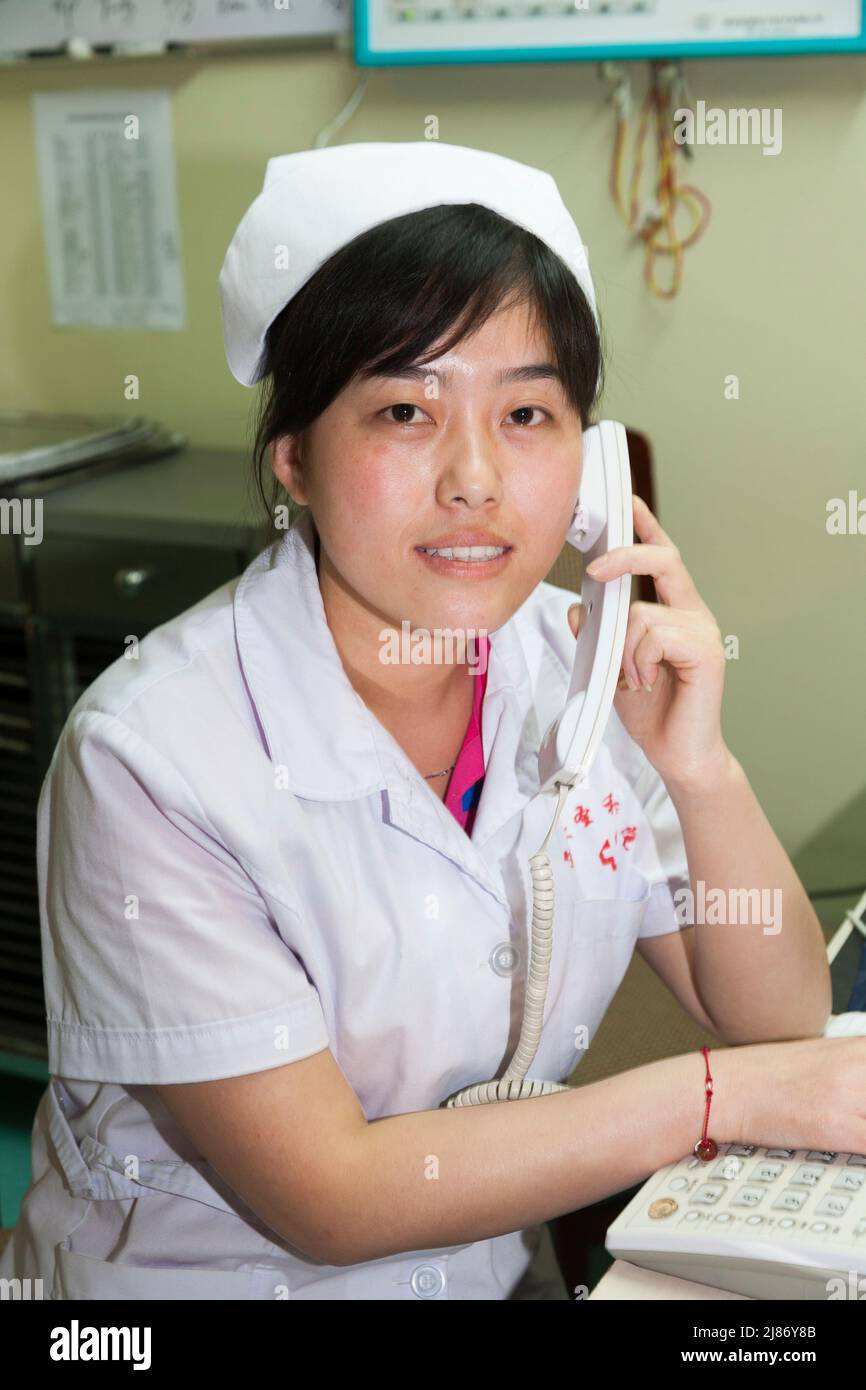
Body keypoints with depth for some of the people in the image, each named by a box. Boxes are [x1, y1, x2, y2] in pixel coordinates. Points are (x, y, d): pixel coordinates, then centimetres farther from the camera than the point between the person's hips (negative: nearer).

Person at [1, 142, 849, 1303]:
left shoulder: (586, 663, -5)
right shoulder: (155, 758, -21)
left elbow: (787, 1026, -1)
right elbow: (325, 1196, -18)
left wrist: (701, 770, -19)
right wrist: (728, 1095, -18)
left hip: (501, 1269, 6)